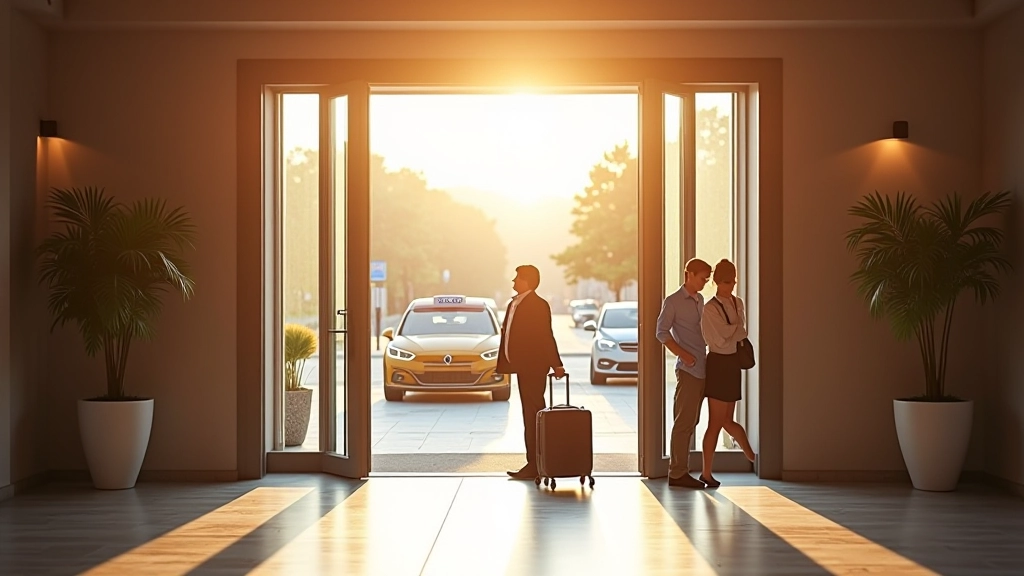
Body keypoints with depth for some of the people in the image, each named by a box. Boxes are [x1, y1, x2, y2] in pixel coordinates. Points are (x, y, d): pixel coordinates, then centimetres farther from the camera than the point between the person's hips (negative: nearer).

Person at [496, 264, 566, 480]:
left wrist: (556, 365, -17)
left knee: (532, 415, -7)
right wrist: (503, 364, 12)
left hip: (533, 367, -9)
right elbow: (508, 334, 16)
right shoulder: (513, 304, 15)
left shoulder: (538, 305, -13)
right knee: (530, 415, 13)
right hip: (522, 367, 9)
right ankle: (535, 464, 20)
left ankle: (534, 465, -4)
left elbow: (546, 336, -16)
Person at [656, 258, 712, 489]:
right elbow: (662, 333, -10)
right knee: (683, 422, -7)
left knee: (690, 422, 9)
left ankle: (680, 470, 14)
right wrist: (683, 354, -16)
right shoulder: (673, 301, -5)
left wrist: (709, 351, 11)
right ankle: (677, 473, -3)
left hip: (701, 368, 8)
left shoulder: (700, 300, 17)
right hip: (687, 368, -8)